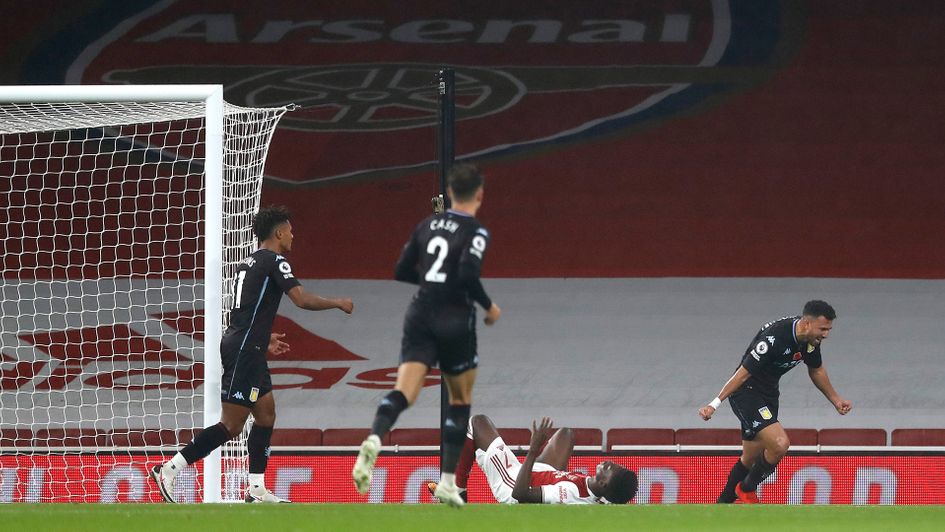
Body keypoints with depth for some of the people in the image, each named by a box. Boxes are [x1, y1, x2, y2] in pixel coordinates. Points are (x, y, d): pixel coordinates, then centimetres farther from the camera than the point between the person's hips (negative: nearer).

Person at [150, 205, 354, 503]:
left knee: (266, 414, 13)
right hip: (245, 351, -10)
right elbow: (302, 300, -16)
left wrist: (264, 339, 27)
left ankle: (257, 490, 12)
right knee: (231, 425, -11)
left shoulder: (249, 263, 18)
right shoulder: (274, 261, -9)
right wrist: (337, 303, -1)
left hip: (238, 345, 10)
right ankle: (170, 470, -13)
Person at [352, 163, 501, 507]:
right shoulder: (476, 231, -6)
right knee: (461, 400, 15)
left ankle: (374, 439, -43)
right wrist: (489, 307, -3)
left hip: (420, 315, 3)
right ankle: (447, 481, 12)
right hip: (455, 321, -3)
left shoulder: (428, 225, 11)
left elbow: (401, 271, 14)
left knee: (404, 392, -11)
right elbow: (469, 275, -20)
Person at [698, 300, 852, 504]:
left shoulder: (812, 339, -4)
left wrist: (836, 400, 17)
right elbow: (744, 372, -24)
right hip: (746, 393, -9)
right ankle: (746, 489, 0)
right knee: (779, 444, -24)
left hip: (768, 395, 9)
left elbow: (816, 370, 18)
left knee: (750, 460, 15)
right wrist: (715, 404, -23)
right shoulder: (775, 338, -29)